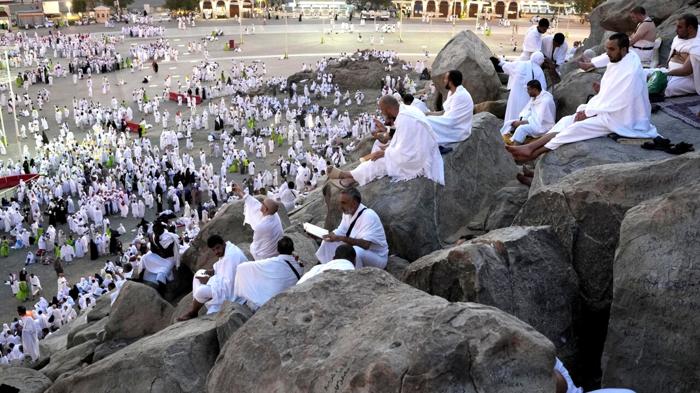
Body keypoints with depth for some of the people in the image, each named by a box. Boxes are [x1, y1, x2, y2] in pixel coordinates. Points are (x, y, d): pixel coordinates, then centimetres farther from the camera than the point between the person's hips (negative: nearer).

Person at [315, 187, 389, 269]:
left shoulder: (368, 216, -25)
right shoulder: (347, 213, -1)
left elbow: (365, 244, -34)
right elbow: (339, 232, 6)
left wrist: (341, 238, -39)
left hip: (376, 257, -8)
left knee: (355, 251, -37)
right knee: (328, 243, -1)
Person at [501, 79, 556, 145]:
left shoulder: (545, 100, -23)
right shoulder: (533, 98, 5)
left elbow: (539, 120, -27)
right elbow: (527, 111, 11)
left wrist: (521, 122, -24)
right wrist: (520, 120, -9)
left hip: (543, 126, -10)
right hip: (533, 121, 10)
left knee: (521, 128, -34)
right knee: (509, 123, 1)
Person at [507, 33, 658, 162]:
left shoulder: (630, 71, -20)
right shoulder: (615, 65, 10)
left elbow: (618, 104, -23)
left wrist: (589, 112, -16)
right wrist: (586, 109, -2)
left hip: (619, 119, -9)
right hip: (607, 112, 9)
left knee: (578, 126, -24)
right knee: (566, 121, -5)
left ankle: (533, 153, -21)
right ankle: (531, 147, -18)